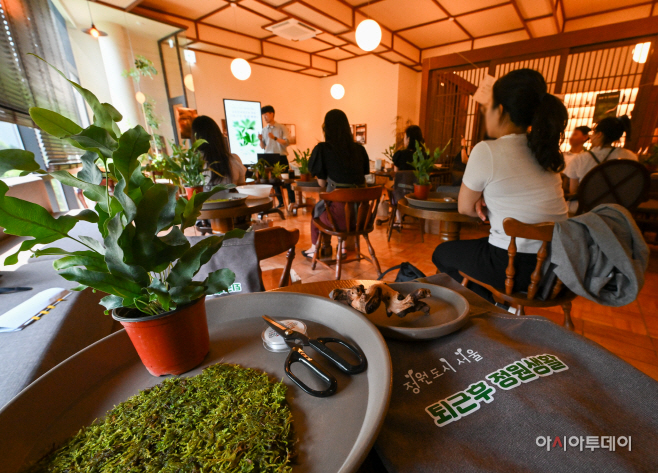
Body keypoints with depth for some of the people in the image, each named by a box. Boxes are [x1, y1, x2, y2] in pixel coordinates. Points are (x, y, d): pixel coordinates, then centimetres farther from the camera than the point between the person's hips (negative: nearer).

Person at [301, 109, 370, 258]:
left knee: (316, 209, 28)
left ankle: (315, 248, 47)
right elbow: (363, 182, 15)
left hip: (341, 217, -4)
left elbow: (321, 183, 3)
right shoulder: (359, 149, 9)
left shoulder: (322, 148, -2)